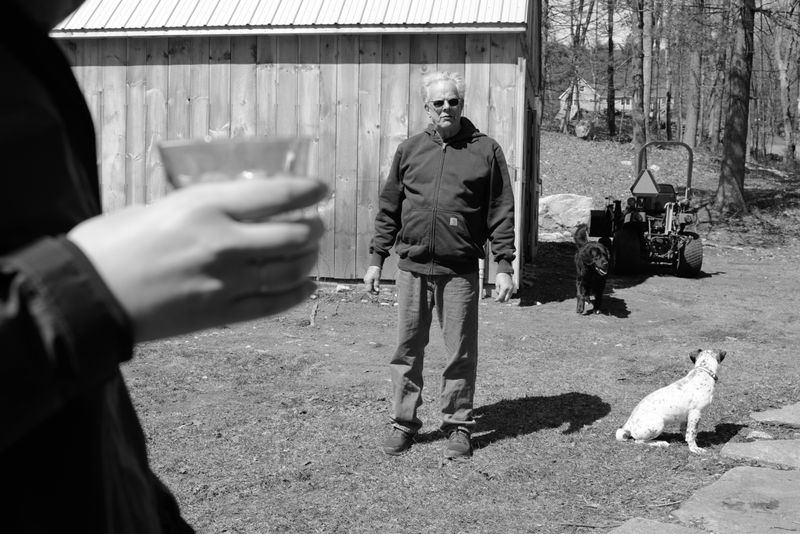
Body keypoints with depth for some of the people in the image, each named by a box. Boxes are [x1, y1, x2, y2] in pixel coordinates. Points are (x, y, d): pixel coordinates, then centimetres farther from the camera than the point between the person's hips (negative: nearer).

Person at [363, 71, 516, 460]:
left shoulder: (486, 151, 3)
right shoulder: (409, 150, 10)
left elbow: (501, 213, 2)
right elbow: (389, 209, 13)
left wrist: (504, 265, -5)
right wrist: (376, 258, 9)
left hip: (460, 270, -2)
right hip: (412, 267, 2)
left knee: (461, 352, 4)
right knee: (408, 349, 8)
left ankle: (458, 426, 18)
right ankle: (403, 423, 20)